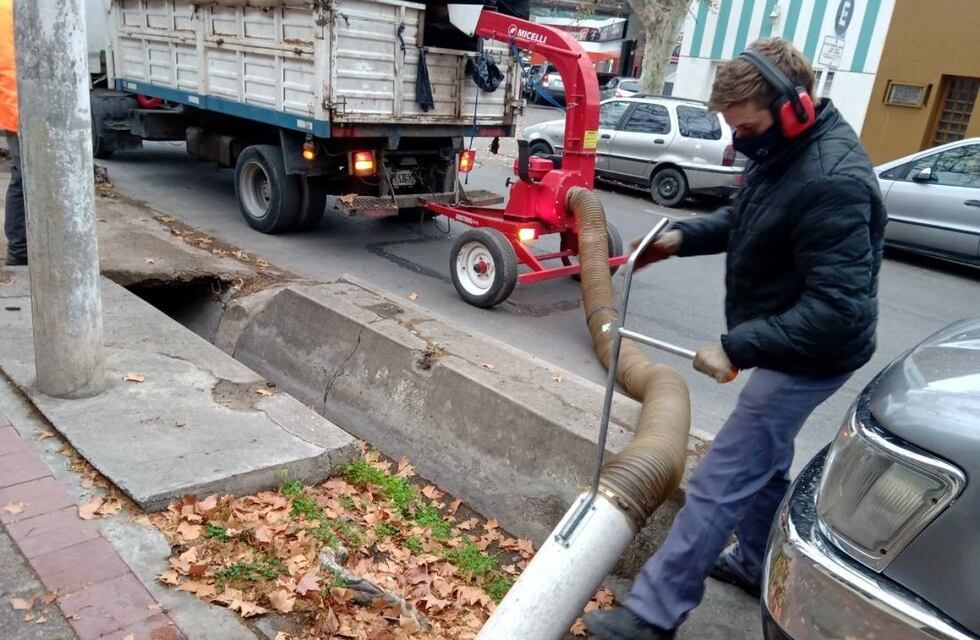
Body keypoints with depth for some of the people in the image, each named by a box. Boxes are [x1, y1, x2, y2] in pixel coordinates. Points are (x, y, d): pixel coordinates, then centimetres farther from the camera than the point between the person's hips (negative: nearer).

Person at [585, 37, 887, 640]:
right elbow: (745, 219, 18)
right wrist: (684, 236, 0)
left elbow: (837, 308, -32)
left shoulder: (830, 181, -30)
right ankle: (757, 564, 46)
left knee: (720, 482, -7)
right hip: (782, 342, 10)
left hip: (807, 356, -10)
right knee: (765, 461, 25)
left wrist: (736, 347, -31)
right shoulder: (785, 150, 1)